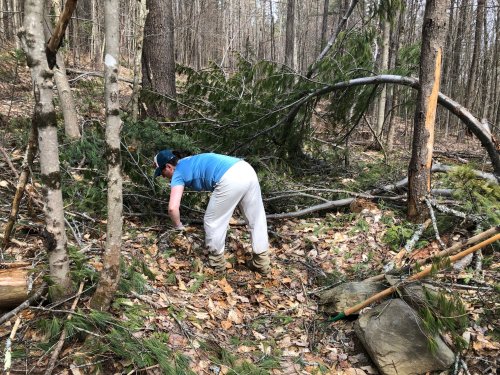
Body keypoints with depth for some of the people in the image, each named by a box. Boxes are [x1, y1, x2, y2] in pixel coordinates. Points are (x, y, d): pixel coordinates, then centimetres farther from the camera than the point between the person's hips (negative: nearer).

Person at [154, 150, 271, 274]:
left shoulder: (178, 174, 8)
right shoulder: (189, 162, 31)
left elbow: (173, 207, -2)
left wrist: (178, 226, 16)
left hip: (230, 179, -9)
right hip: (247, 169, 9)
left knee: (212, 222, 12)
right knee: (257, 220, 17)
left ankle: (216, 263, 27)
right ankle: (262, 263, 30)